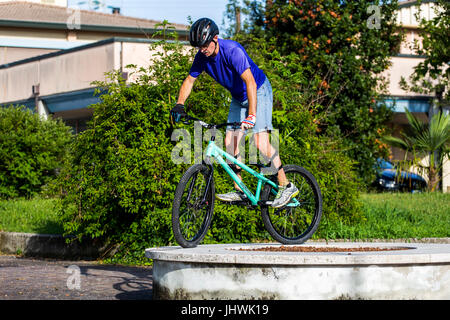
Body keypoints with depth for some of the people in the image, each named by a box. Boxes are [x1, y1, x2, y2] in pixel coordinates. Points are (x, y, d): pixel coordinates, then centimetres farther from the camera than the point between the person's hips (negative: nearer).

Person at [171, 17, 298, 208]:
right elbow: (189, 81, 0)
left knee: (260, 142, -18)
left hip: (258, 91, -7)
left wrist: (251, 115, -48)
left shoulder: (232, 51, -32)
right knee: (230, 141, -3)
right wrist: (179, 105, -17)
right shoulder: (202, 57, -10)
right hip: (238, 97, 7)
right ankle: (239, 190, 7)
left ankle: (286, 186, -10)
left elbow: (250, 81, -40)